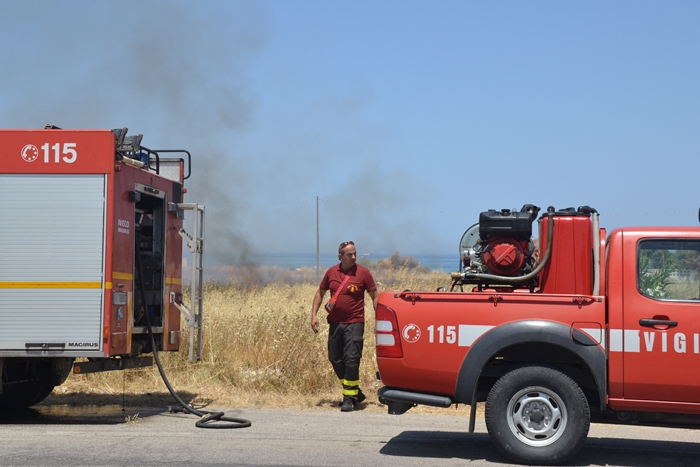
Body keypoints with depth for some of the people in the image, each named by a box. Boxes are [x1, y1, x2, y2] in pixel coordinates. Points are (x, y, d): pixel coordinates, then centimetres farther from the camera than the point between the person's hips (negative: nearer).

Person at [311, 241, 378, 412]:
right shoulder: (331, 272, 4)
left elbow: (375, 296, -1)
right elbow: (320, 293, 14)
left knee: (351, 360, -10)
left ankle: (349, 398, -1)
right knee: (335, 359, 9)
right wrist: (314, 314, 5)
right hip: (335, 323, 5)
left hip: (354, 324, -4)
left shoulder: (363, 272, -5)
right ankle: (355, 392, 24)